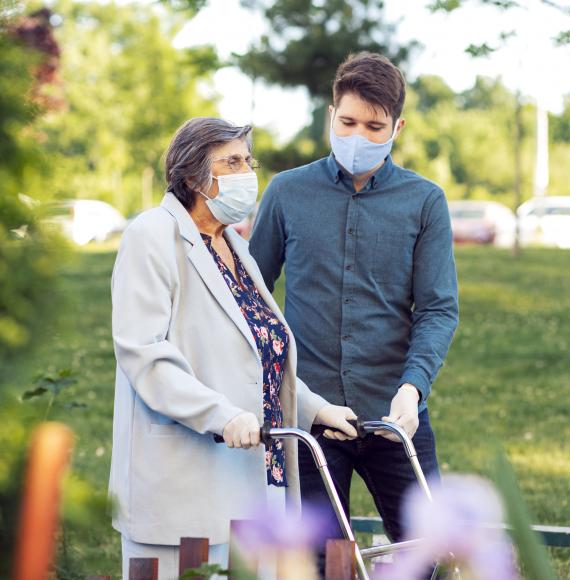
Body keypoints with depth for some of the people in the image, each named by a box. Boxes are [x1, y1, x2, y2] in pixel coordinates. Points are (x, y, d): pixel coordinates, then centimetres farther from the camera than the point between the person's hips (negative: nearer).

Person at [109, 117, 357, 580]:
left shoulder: (235, 248, 20)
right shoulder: (153, 237, -6)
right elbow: (143, 353, -17)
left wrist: (314, 408, 12)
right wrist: (222, 416, -26)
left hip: (251, 481, 8)